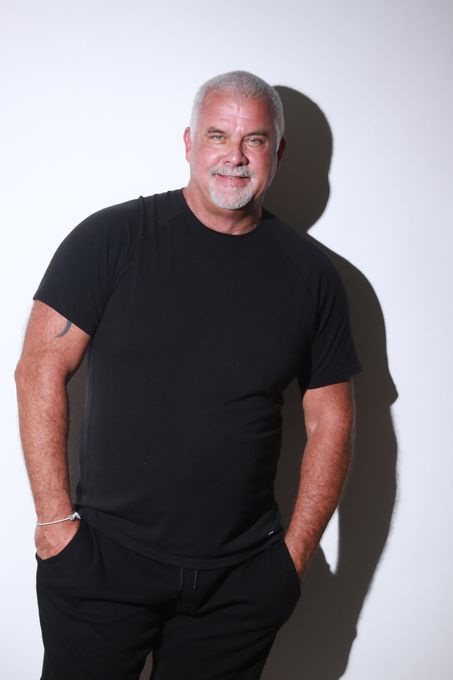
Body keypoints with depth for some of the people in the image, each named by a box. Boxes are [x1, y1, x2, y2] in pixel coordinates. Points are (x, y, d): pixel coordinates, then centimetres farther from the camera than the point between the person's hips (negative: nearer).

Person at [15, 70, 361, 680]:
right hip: (103, 560, -2)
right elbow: (39, 371, -6)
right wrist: (55, 520, -9)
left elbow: (330, 422, 7)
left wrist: (294, 554, 2)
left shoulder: (310, 274, 3)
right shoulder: (112, 238, -4)